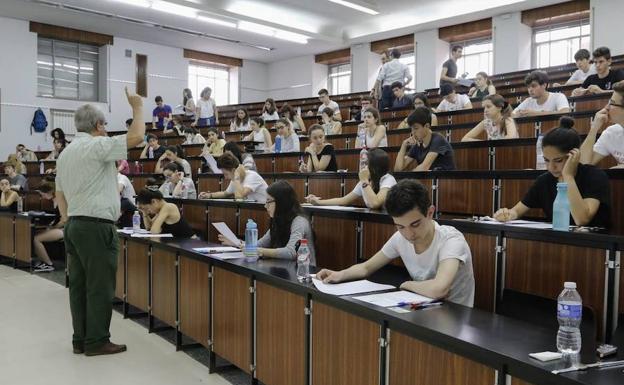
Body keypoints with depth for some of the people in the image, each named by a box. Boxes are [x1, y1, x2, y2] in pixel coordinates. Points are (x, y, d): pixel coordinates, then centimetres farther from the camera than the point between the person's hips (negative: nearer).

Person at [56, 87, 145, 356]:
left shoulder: (65, 154, 18)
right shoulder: (96, 146, -11)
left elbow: (60, 193, 20)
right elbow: (136, 136, -17)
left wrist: (68, 221, 23)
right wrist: (137, 107, -3)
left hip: (74, 225, 9)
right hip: (96, 226, -9)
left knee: (79, 284, 11)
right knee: (100, 286, -2)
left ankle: (80, 339, 17)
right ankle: (97, 341, 5)